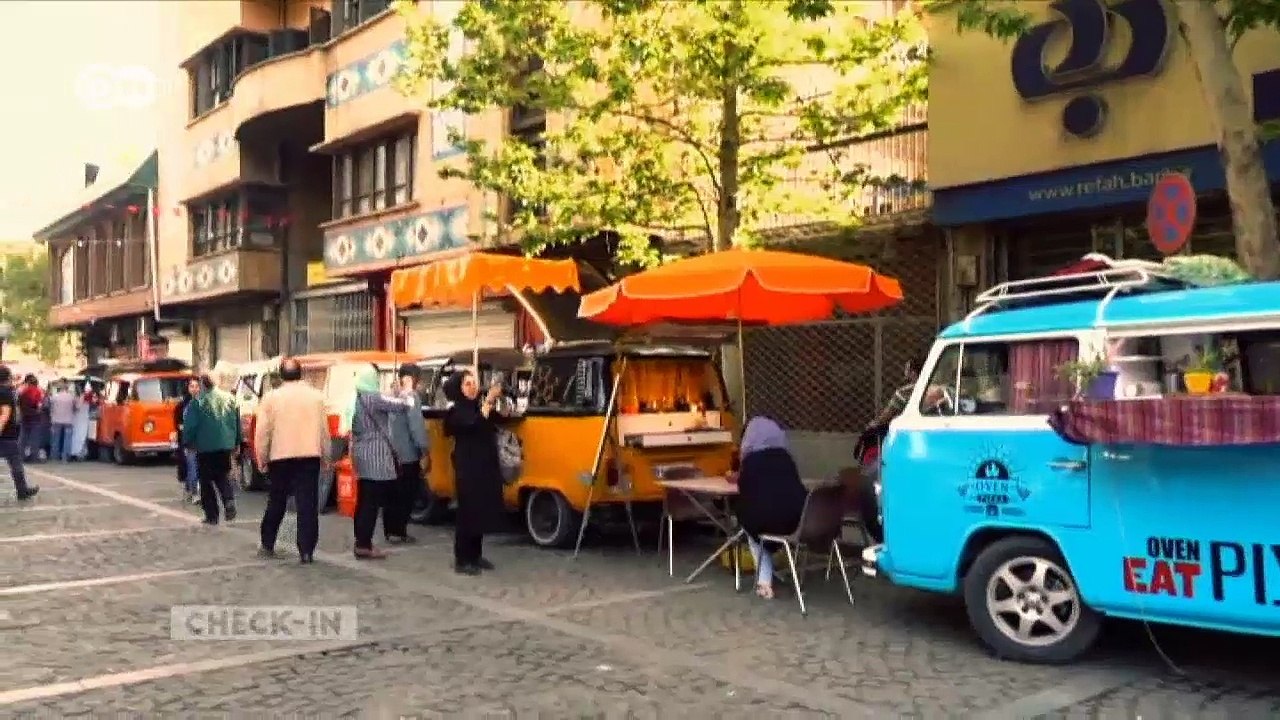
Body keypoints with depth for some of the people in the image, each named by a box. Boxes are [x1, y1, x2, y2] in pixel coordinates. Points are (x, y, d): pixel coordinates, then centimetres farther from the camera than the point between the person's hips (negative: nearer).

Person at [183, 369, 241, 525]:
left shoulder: (198, 402, -9)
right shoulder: (230, 399, 5)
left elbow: (190, 424, -9)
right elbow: (237, 423, 10)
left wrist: (189, 442, 5)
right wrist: (237, 443, 18)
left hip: (205, 447, -4)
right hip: (226, 445, 4)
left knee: (206, 481, 7)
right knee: (222, 476, 17)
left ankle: (211, 515, 6)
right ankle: (229, 500, -11)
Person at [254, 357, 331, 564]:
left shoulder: (271, 398, -1)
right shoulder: (316, 396, 2)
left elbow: (262, 432, -2)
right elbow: (324, 430, 5)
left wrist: (262, 460, 8)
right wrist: (325, 458, 15)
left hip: (280, 458, 0)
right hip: (310, 457, 0)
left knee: (276, 503, 16)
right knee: (308, 505, -1)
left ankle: (267, 545, 27)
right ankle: (306, 551, -4)